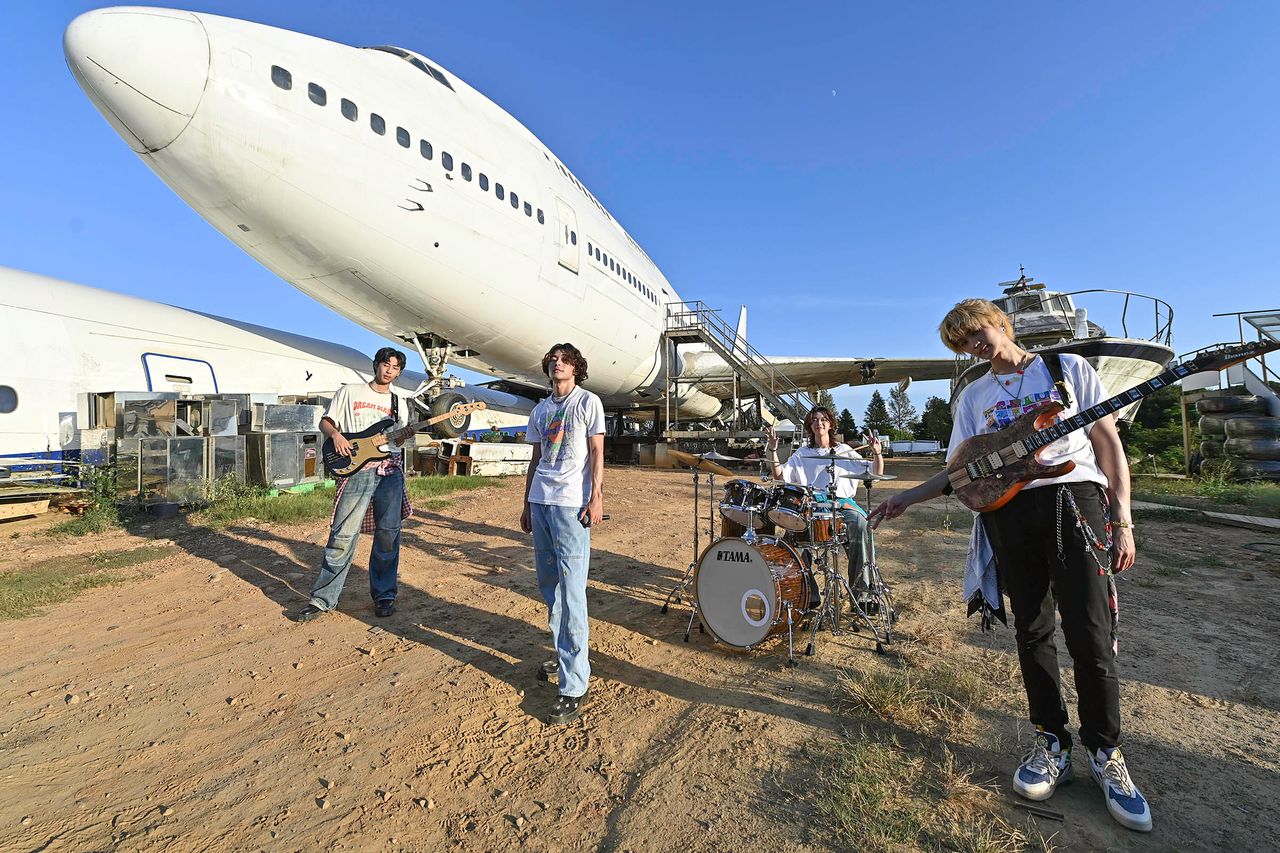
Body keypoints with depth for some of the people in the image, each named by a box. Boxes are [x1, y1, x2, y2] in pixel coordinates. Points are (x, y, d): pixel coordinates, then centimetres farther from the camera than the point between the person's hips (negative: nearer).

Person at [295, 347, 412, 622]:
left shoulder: (398, 402, 17)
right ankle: (323, 599, 9)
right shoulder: (350, 391, 10)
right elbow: (325, 422, 12)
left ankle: (384, 595, 14)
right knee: (343, 535, -4)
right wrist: (335, 434, -7)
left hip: (390, 471, 2)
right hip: (354, 469, -2)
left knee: (388, 533, 1)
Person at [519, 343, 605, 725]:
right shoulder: (540, 410, 18)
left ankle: (574, 686, -4)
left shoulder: (588, 402, 2)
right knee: (549, 586, 13)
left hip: (571, 503, -7)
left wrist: (596, 496, -13)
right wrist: (527, 504, 18)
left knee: (571, 590, -9)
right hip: (540, 502, 7)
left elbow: (597, 453, -4)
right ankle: (563, 656, 29)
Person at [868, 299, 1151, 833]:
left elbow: (1108, 442, 5)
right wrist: (907, 498, 2)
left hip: (1076, 498, -2)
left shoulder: (1069, 367, 9)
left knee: (1091, 637, -4)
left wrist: (1123, 520, -3)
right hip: (1009, 510, 3)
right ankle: (1051, 743, 22)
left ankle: (1106, 754, 16)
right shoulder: (973, 396, 15)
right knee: (1032, 633, 8)